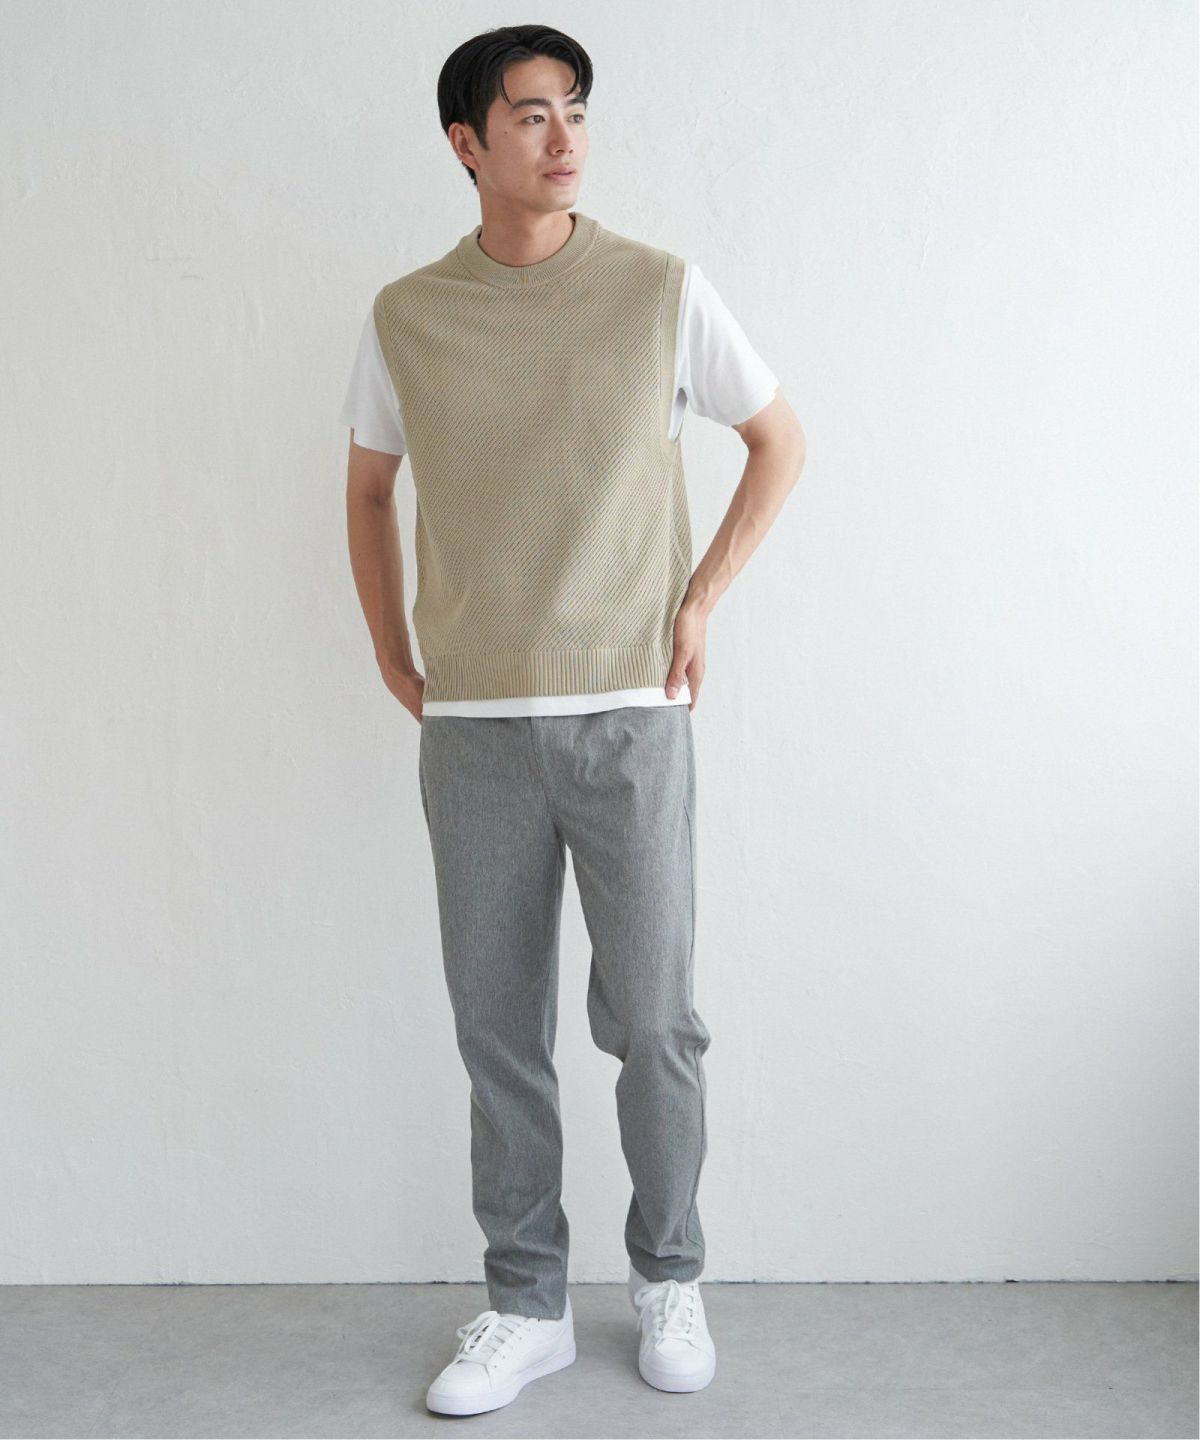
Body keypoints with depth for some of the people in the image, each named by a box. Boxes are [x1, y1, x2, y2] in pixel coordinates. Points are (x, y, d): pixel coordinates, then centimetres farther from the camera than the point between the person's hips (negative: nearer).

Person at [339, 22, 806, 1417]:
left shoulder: (663, 290, 0)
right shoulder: (405, 314, 4)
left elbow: (780, 439, 10)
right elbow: (367, 489, 17)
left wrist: (702, 597, 3)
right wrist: (393, 657, 10)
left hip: (630, 715, -1)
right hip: (472, 728, 2)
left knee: (651, 1021, 5)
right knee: (499, 1028, 8)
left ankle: (669, 1277, 28)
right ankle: (526, 1304, 25)